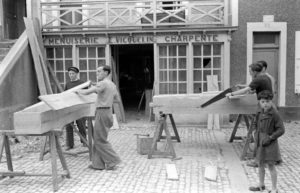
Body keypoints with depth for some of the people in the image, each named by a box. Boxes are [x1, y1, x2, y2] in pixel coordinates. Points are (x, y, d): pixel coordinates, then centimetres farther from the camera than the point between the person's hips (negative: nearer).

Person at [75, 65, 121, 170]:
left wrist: (79, 91, 1)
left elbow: (87, 92, -20)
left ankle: (112, 161, 2)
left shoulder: (103, 83, -14)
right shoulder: (113, 85, 15)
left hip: (102, 112, -9)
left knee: (100, 140, -2)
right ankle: (98, 164, 16)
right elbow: (117, 99, 24)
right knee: (98, 139, 13)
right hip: (108, 111, 9)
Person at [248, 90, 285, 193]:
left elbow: (281, 129, -17)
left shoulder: (274, 114, -16)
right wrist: (256, 134, 7)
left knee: (271, 166, 1)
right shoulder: (260, 113, 4)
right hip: (259, 143, 7)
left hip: (270, 144, -7)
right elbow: (255, 124, 21)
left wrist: (270, 137, -20)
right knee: (260, 165, 18)